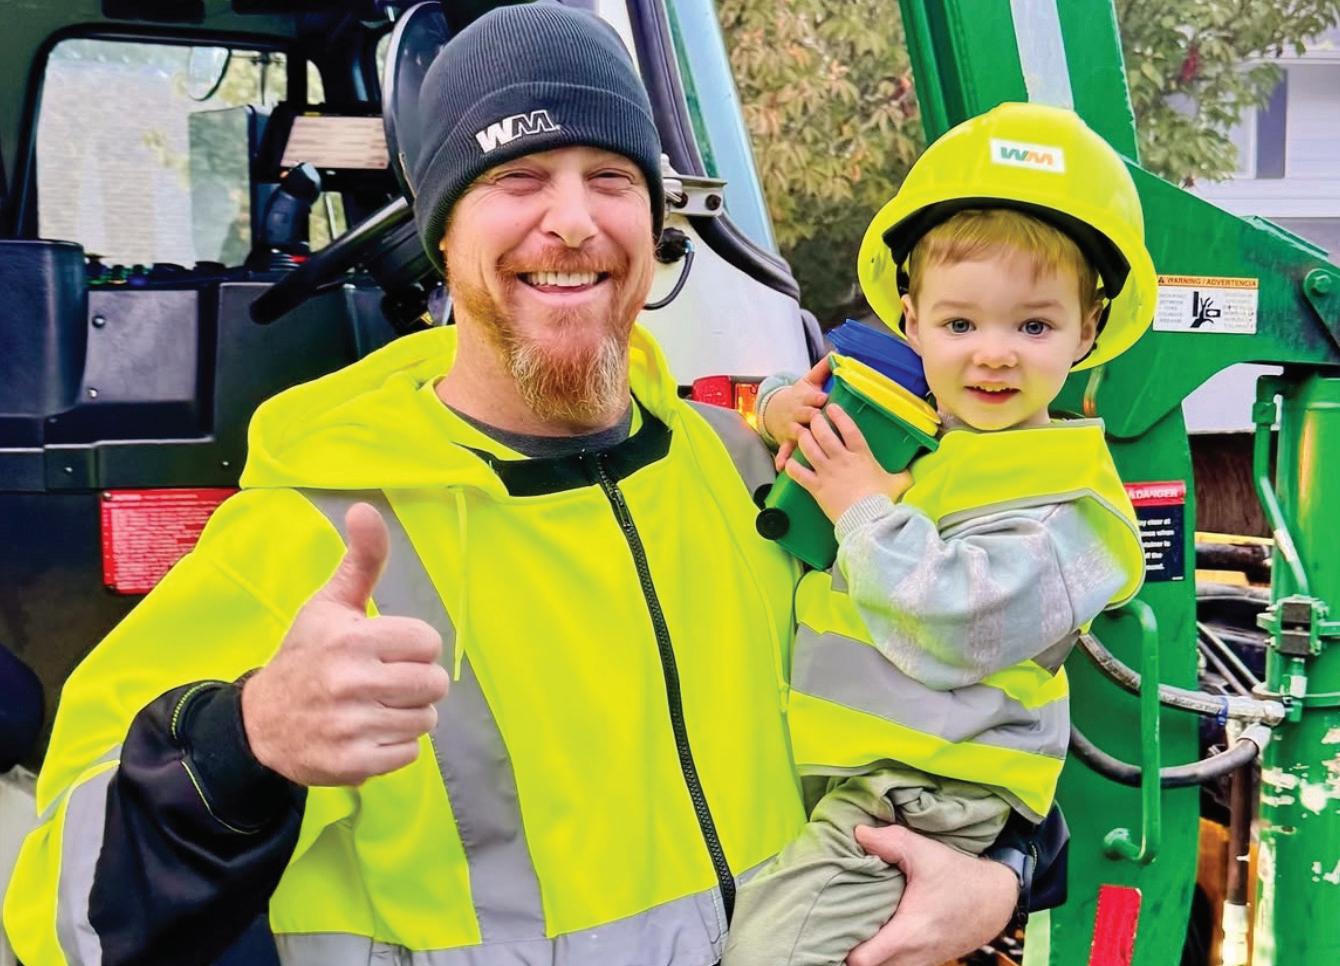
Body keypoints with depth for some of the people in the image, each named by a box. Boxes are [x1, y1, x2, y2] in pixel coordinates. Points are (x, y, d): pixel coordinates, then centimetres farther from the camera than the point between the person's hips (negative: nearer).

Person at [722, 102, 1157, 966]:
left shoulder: (1064, 502, -11)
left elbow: (954, 631, -22)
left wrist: (869, 512, -15)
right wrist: (786, 410, 3)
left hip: (912, 798, -7)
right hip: (801, 765, 8)